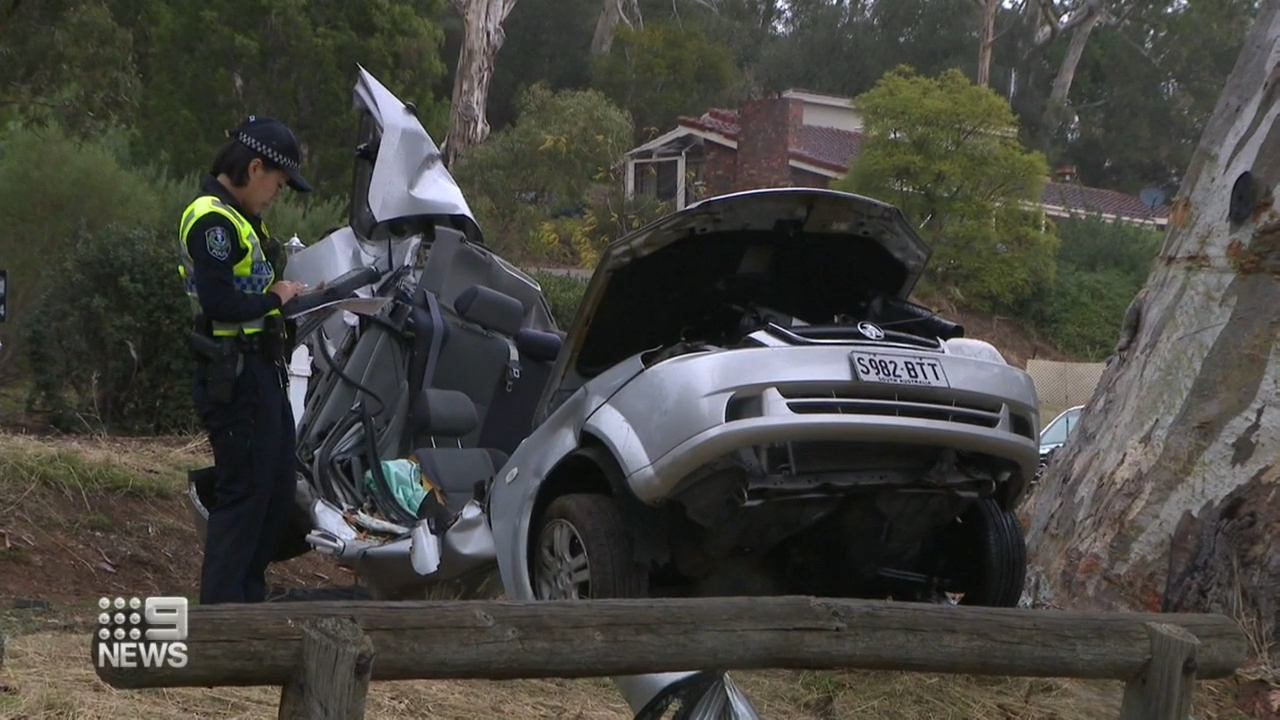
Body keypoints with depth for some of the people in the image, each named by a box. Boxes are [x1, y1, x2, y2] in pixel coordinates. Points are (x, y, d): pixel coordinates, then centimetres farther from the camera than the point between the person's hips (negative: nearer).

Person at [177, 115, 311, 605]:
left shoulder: (240, 218, 18)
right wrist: (275, 297, -12)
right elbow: (219, 303, -25)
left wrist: (288, 293, 2)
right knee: (243, 495, -8)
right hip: (234, 377, -11)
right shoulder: (212, 220, -16)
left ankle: (248, 598, 26)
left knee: (277, 493, 16)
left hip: (262, 372, 11)